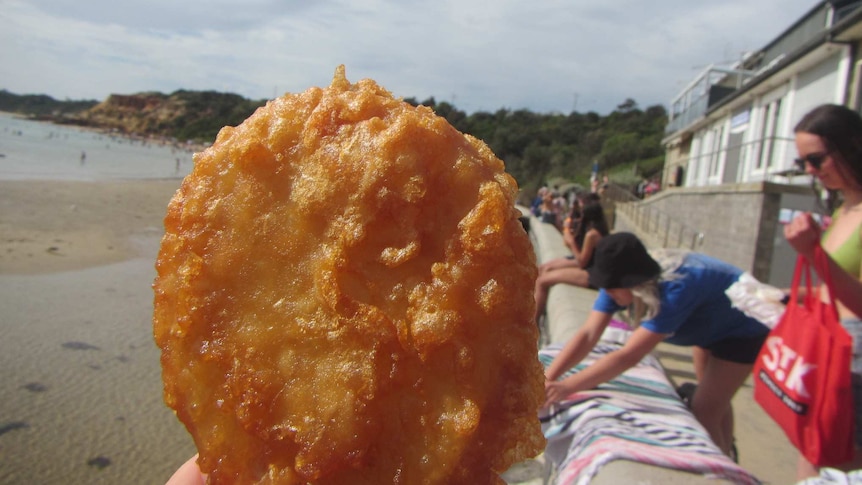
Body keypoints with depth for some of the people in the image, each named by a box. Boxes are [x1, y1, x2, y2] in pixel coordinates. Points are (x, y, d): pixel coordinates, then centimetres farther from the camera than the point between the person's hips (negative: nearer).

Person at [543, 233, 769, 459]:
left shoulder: (676, 288, -44)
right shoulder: (620, 281, -23)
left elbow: (630, 355, -47)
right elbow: (588, 334, -28)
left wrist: (566, 387, -49)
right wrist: (547, 379, -39)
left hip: (745, 331, -7)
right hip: (712, 325, 7)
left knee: (703, 414, -9)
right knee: (715, 400, 24)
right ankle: (725, 458, 48)